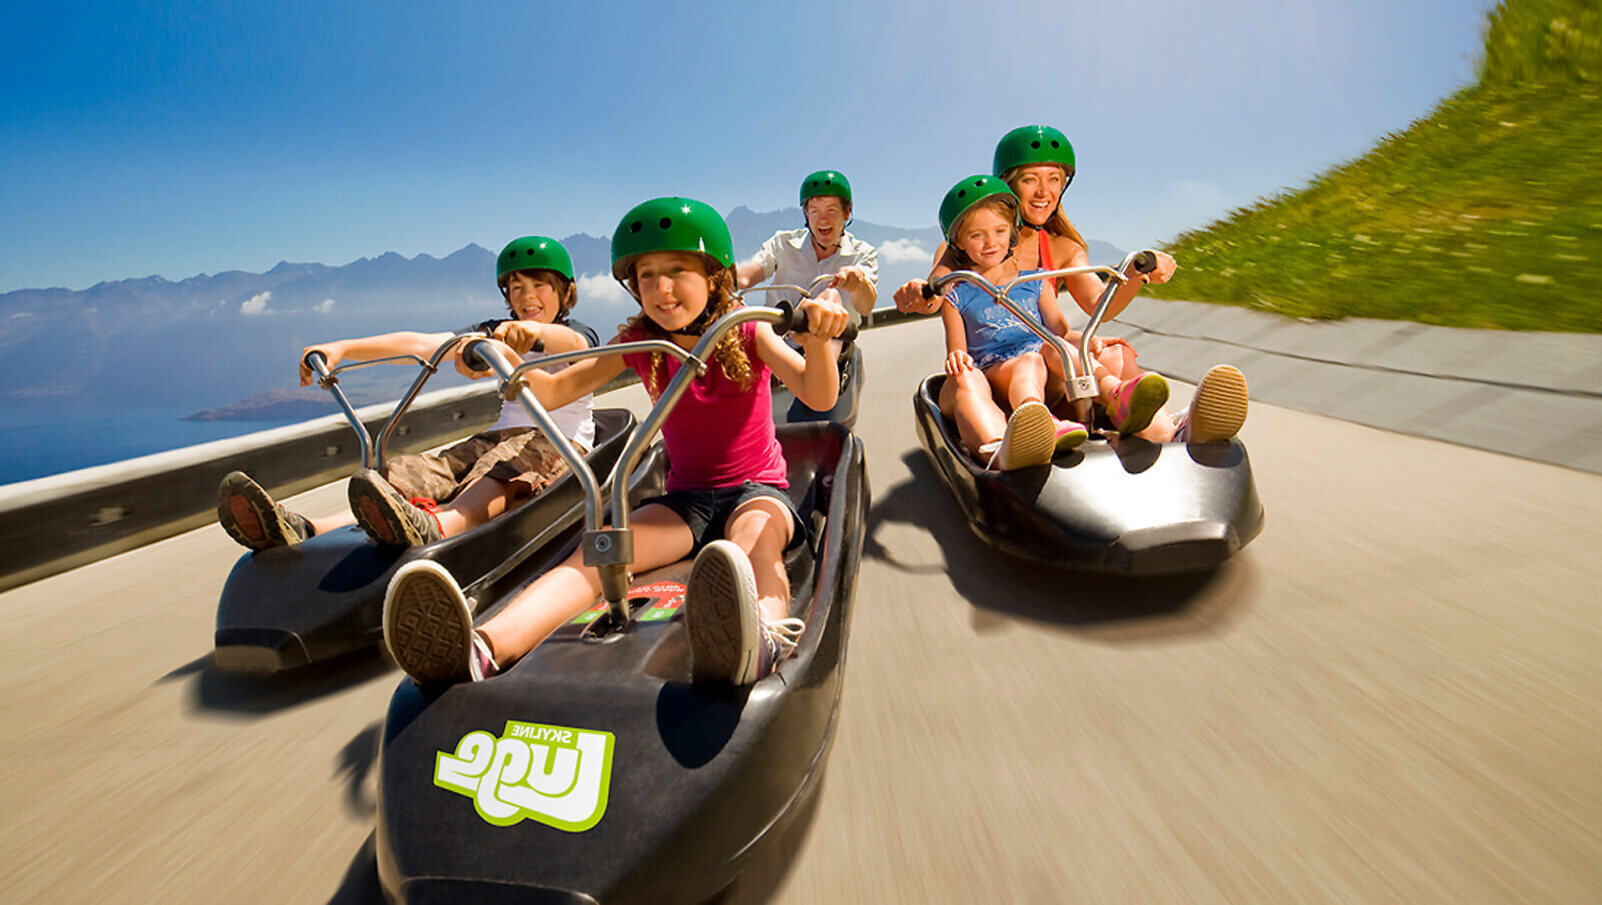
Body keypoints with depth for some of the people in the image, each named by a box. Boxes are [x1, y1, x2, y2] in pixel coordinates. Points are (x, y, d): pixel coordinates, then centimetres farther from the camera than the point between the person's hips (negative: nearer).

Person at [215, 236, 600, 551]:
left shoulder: (580, 335, 6)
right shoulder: (495, 333, 22)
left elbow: (570, 342, -23)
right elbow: (421, 344, 9)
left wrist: (532, 330, -46)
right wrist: (342, 348, -4)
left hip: (562, 443, -5)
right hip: (501, 435, 5)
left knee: (500, 471, -40)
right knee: (418, 476, -25)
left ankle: (432, 526, -70)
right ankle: (304, 530, -48)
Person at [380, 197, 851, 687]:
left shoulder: (747, 333, -5)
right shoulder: (639, 343, 4)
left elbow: (819, 397, -20)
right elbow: (554, 392, 2)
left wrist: (817, 340, -42)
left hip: (757, 489, -2)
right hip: (686, 498, 3)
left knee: (754, 531, -39)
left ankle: (762, 642, -70)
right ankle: (483, 649, -47)